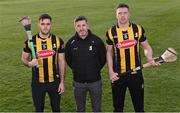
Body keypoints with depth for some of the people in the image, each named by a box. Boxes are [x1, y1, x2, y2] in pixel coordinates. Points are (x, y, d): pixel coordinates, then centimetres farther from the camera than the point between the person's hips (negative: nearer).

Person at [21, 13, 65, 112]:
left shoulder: (58, 41, -5)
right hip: (37, 82, 0)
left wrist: (62, 82, -2)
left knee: (56, 108, 14)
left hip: (54, 81, 0)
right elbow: (24, 58, 4)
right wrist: (29, 63, -21)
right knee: (39, 108, 14)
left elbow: (61, 62, 0)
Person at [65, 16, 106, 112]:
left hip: (95, 81, -1)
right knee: (80, 109, 17)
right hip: (78, 82, 1)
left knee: (97, 108, 13)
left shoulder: (96, 40, -11)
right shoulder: (71, 42, -6)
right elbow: (68, 59, 11)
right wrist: (76, 69, 9)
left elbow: (103, 58, 3)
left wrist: (96, 69, 4)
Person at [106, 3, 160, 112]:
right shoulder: (111, 32, -3)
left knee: (139, 104, 12)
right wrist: (111, 71, -5)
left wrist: (150, 58, -16)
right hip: (118, 75, 0)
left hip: (136, 74, 0)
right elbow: (109, 52, 3)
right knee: (118, 105, 14)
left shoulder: (138, 29, -3)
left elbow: (146, 47, 5)